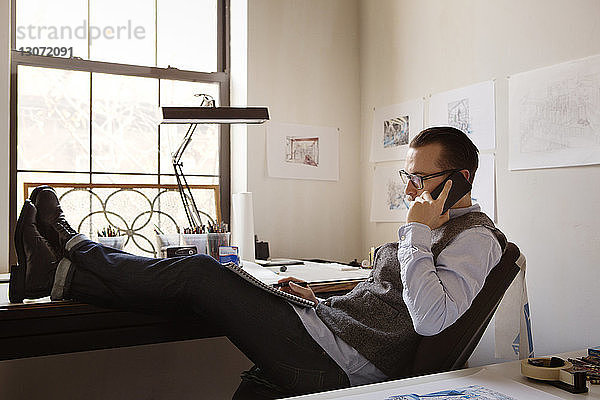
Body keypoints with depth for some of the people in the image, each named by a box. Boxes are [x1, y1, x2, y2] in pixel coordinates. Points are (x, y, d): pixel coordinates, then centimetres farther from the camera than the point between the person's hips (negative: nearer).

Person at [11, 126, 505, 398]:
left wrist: (417, 232, -19)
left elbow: (429, 318, -25)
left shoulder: (474, 236, -8)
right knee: (200, 275, 2)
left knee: (200, 273, -9)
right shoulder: (435, 227, 22)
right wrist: (321, 302, 15)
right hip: (328, 330, 9)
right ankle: (66, 264, 14)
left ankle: (64, 269, 9)